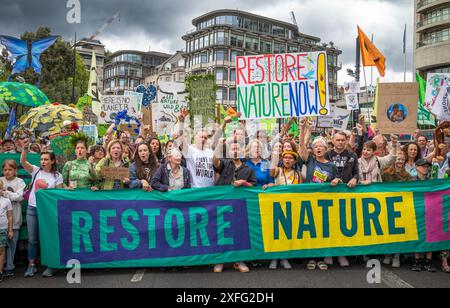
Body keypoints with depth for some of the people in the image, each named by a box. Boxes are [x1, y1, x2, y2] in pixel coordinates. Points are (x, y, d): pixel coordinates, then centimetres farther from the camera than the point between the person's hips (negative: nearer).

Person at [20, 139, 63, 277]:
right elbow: (23, 162, -14)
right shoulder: (36, 170, 2)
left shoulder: (58, 176, 1)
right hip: (32, 208, 2)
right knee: (32, 239, 7)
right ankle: (32, 265, 18)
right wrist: (25, 147, -26)